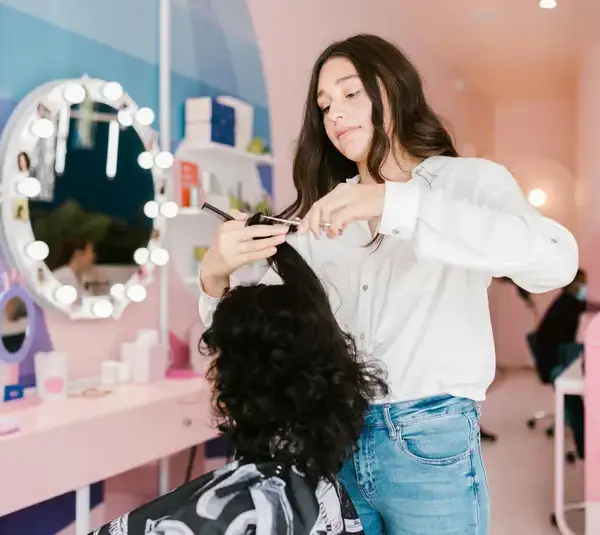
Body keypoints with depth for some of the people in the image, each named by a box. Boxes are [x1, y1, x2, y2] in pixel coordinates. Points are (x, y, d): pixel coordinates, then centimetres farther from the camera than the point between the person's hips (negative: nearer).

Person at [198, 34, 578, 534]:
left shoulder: (470, 180, -2)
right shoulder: (320, 216, 8)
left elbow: (556, 260, -22)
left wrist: (395, 204, -28)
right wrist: (216, 278, -17)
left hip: (429, 445, -3)